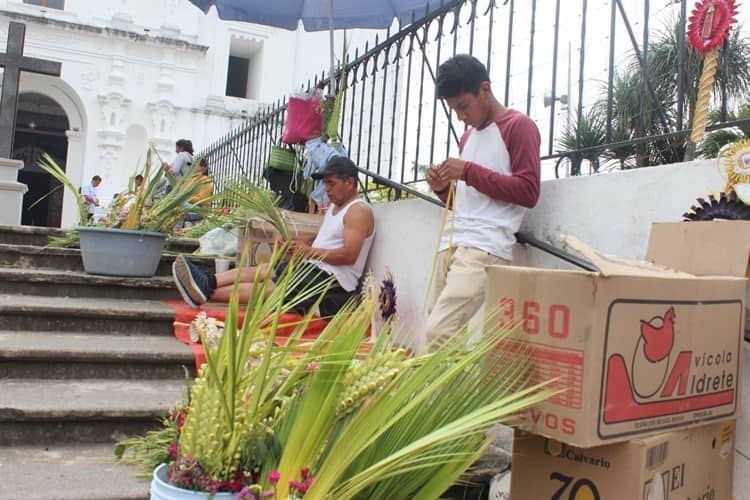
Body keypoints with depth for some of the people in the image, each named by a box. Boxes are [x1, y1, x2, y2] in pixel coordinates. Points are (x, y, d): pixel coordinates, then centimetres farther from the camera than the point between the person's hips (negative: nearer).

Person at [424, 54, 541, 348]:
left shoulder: (518, 126, 3)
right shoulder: (468, 136, 26)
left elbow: (528, 192, -7)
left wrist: (469, 171, -9)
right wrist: (444, 188, 10)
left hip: (484, 249, -7)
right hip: (451, 245, 8)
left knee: (438, 332, -21)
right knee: (442, 333, -1)